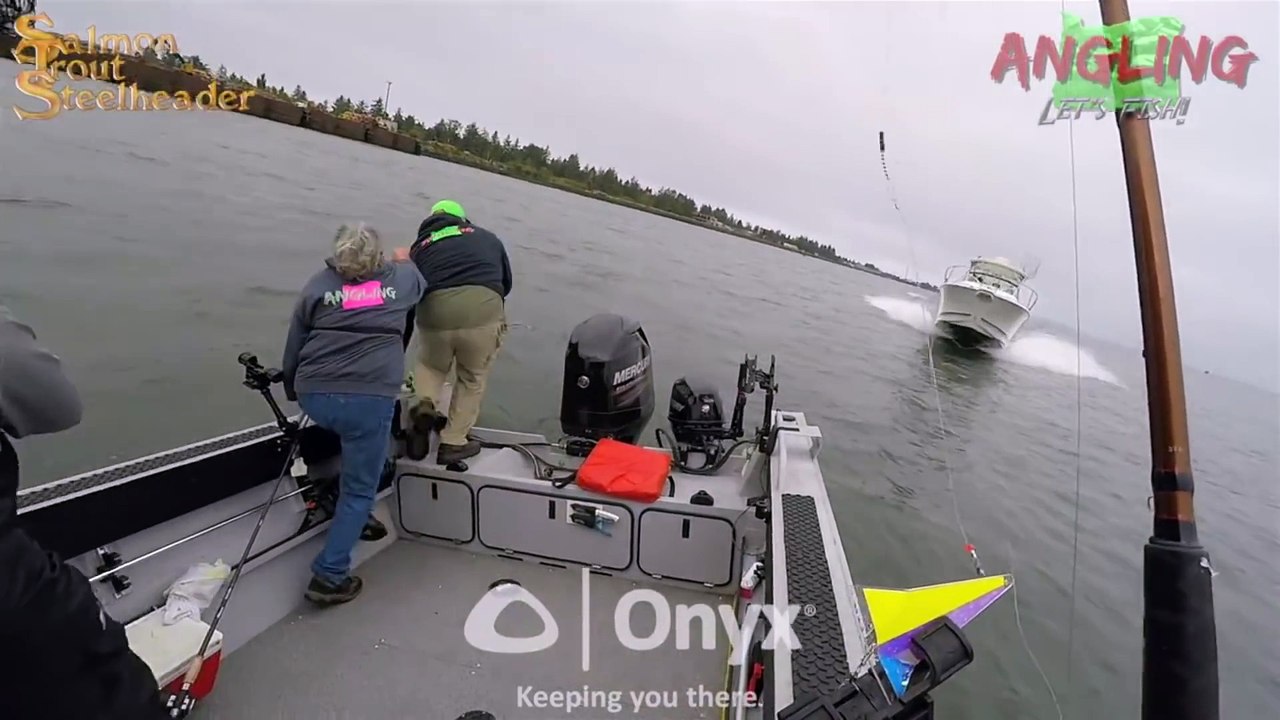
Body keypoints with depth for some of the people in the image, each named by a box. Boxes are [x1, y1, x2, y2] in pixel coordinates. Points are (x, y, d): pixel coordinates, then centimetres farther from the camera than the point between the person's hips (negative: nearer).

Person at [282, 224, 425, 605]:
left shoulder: (318, 284, 9)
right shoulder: (398, 278, 7)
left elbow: (293, 346, 13)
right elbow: (420, 281, 33)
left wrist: (292, 390, 27)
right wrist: (405, 261, 54)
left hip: (315, 396, 3)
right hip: (370, 398, -2)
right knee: (359, 490, 10)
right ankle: (329, 576, 12)